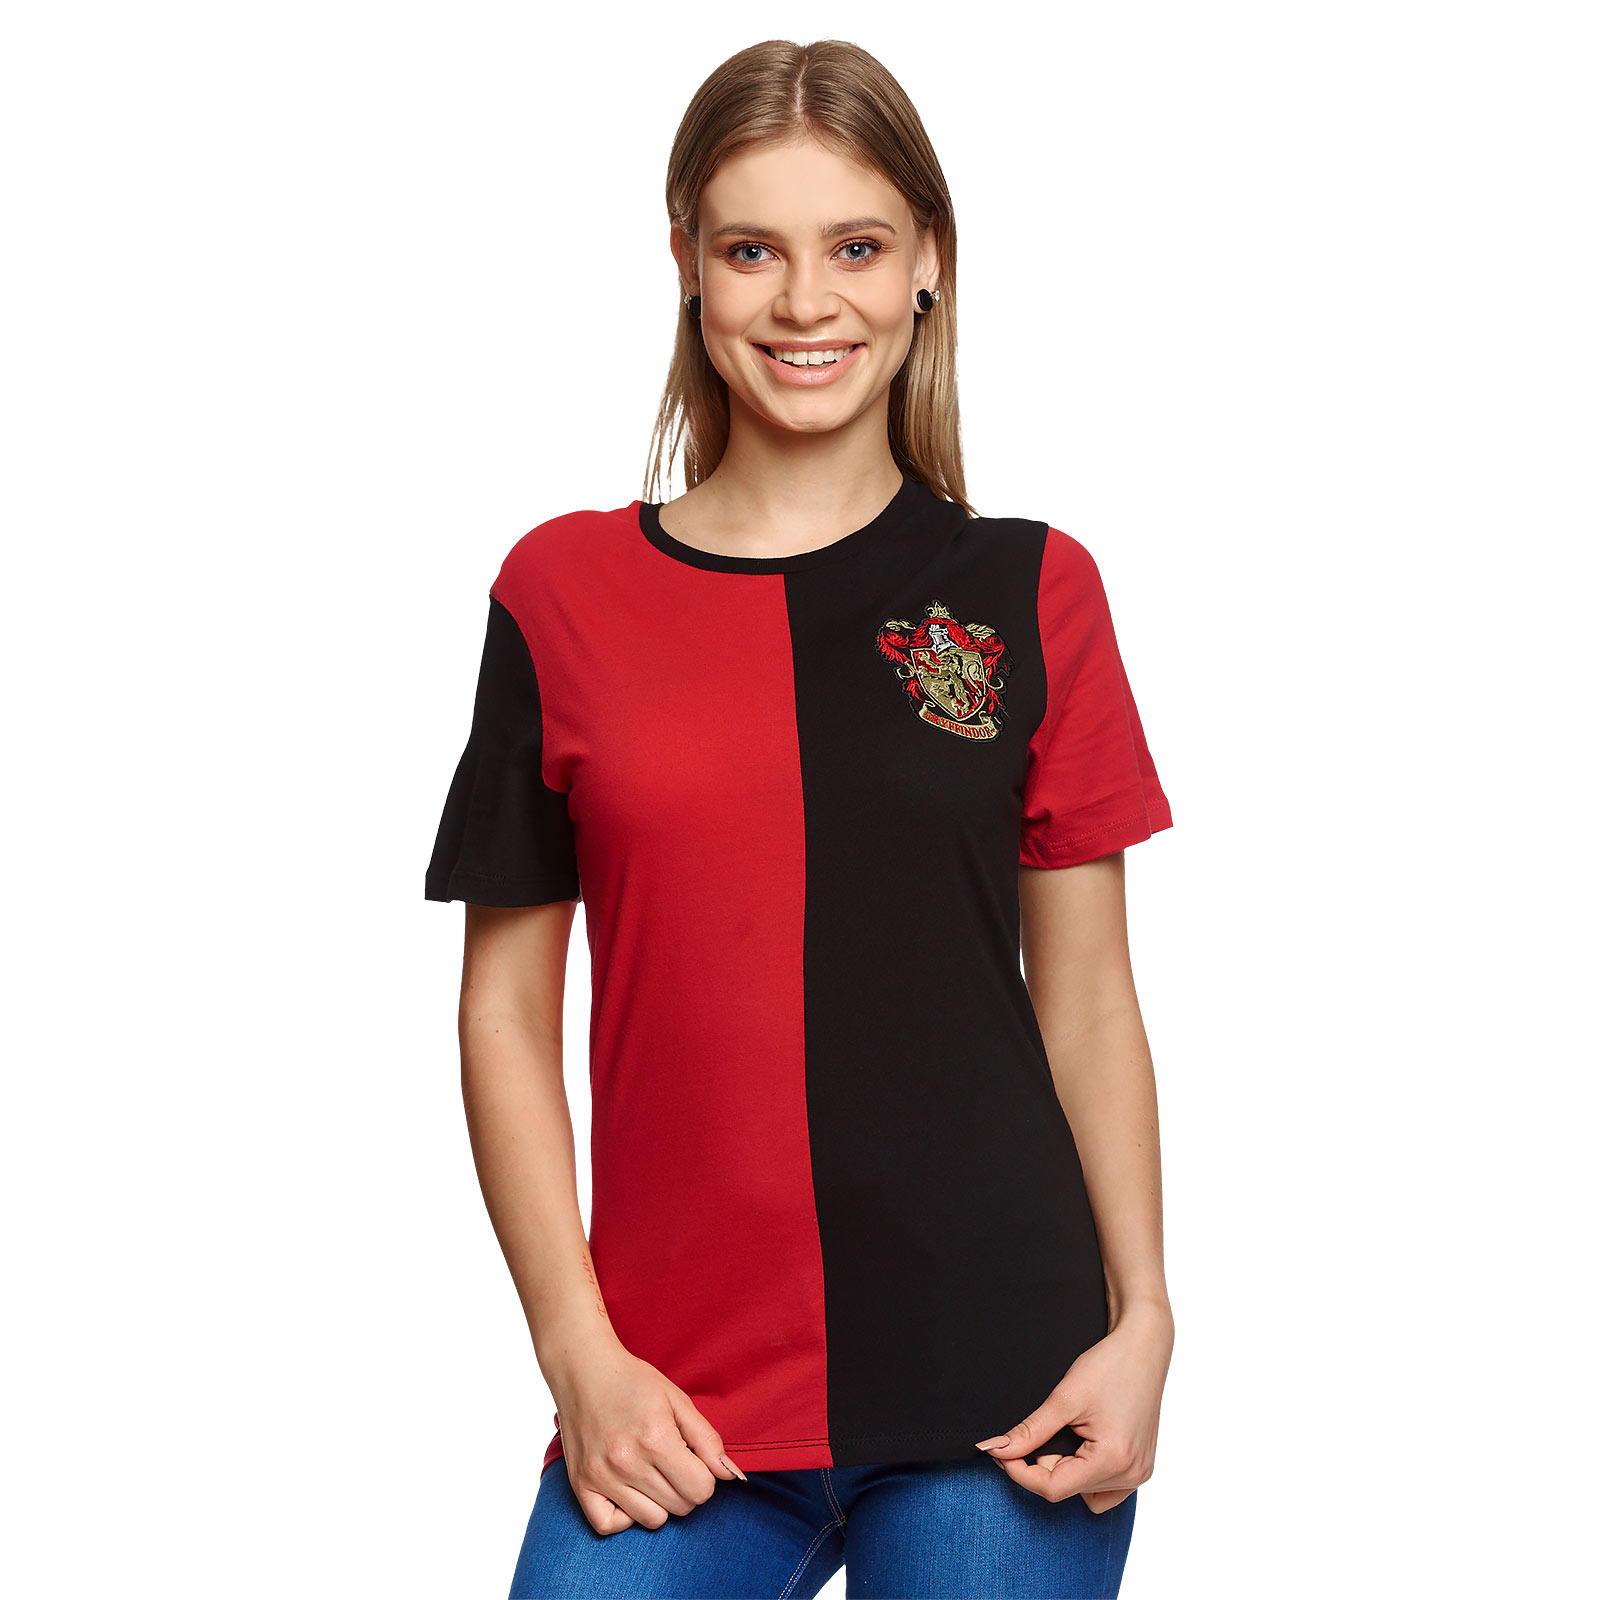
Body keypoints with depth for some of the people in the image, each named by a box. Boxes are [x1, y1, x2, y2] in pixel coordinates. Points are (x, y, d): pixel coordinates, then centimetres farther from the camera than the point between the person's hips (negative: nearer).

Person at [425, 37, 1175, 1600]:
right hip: (674, 1412, 0)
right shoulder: (564, 591, 3)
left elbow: (1087, 999, 6)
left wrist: (1143, 1317, -3)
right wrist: (577, 1351, -4)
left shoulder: (1028, 592, 4)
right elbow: (507, 1012, 4)